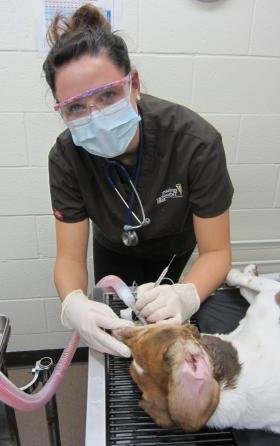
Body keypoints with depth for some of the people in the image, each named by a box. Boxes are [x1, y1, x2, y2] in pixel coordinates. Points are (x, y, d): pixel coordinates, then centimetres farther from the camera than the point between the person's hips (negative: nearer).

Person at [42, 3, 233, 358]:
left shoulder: (197, 142, -37)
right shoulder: (67, 157, -30)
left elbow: (216, 251, -29)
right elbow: (70, 257, -26)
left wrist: (186, 295, -50)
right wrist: (73, 304, -48)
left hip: (174, 247, -1)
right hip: (114, 247, 2)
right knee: (113, 335, 15)